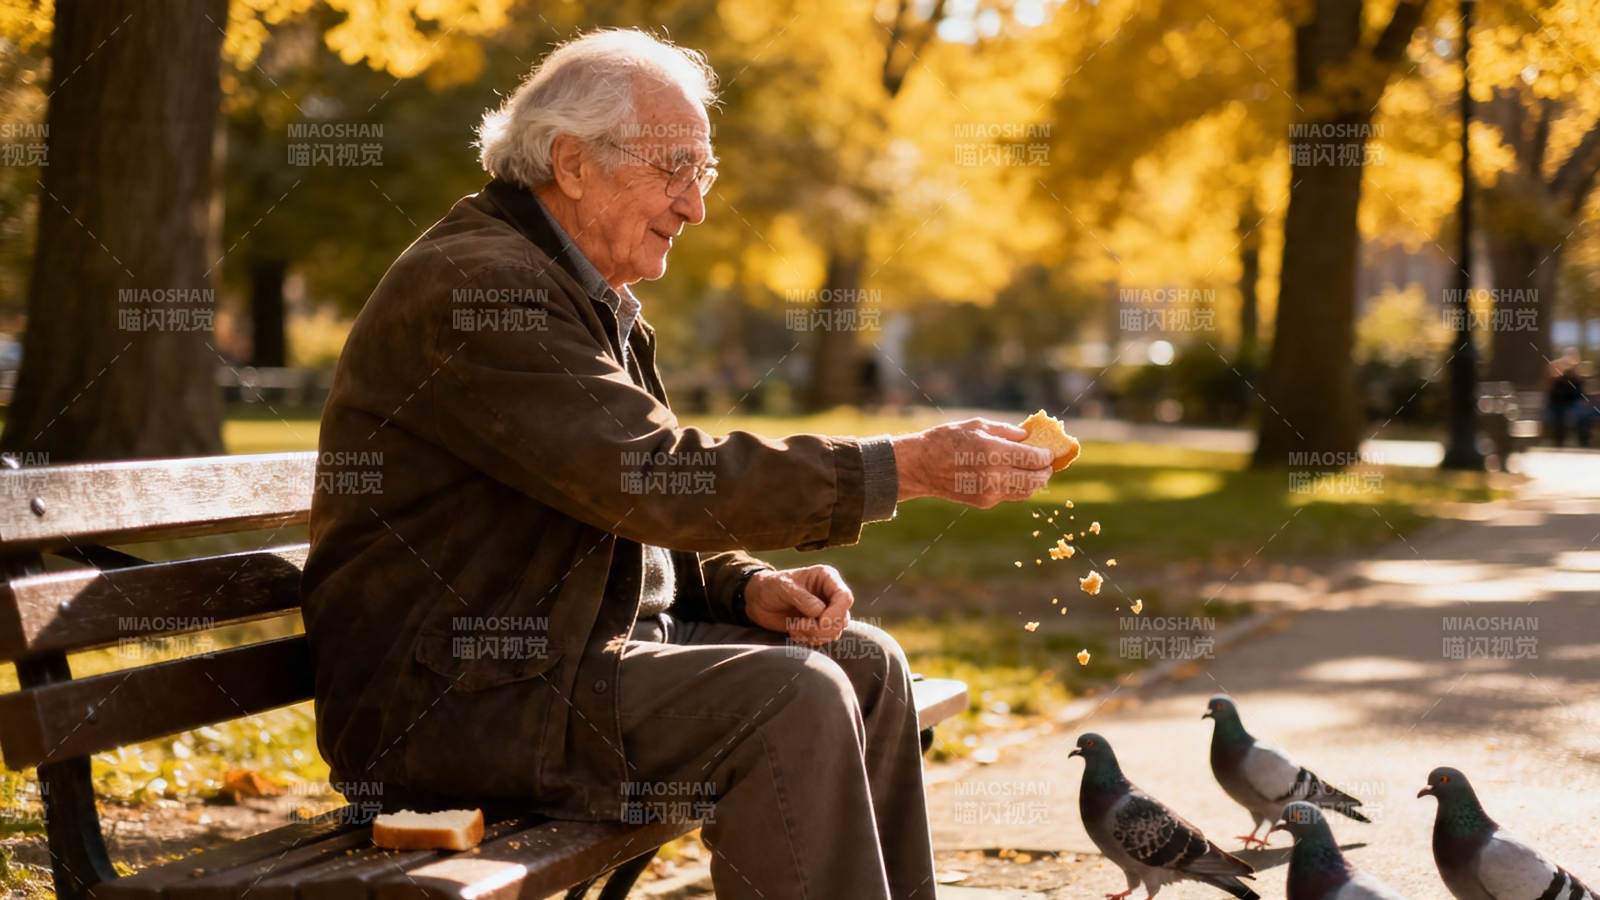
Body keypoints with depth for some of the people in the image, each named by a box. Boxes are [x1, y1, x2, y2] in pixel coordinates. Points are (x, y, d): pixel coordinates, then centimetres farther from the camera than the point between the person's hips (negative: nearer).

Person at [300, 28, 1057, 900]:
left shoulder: (596, 300, 17)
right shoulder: (474, 285, -18)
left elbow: (643, 516, 22)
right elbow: (661, 477, -26)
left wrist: (745, 585, 0)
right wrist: (910, 465, -25)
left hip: (563, 648, 10)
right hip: (441, 705, -10)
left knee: (865, 664, 4)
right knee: (791, 702, -24)